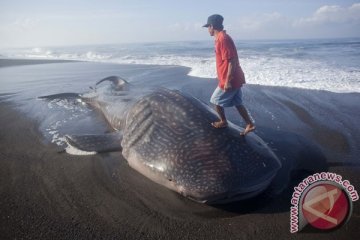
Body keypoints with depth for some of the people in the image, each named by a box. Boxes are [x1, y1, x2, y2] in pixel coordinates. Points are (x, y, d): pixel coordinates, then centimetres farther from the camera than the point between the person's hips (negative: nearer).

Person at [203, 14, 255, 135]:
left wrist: (227, 81, -24)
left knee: (216, 100, 9)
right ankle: (250, 124, 18)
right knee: (237, 103, 15)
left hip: (230, 80, -9)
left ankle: (223, 122, 26)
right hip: (236, 79, 9)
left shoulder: (223, 39, -19)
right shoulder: (222, 38, 12)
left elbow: (231, 61, -25)